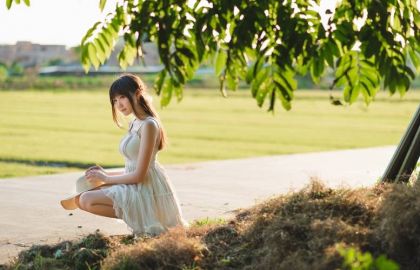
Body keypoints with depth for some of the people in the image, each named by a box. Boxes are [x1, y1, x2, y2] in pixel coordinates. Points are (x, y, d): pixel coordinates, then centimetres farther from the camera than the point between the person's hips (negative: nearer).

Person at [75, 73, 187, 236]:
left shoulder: (148, 125, -16)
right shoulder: (135, 123, 13)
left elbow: (139, 175, -18)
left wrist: (105, 178, -7)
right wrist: (106, 174, 6)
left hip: (145, 191, -10)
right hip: (135, 188, 10)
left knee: (86, 200, -20)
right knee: (81, 198, 11)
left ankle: (138, 218, -9)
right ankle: (139, 217, 6)